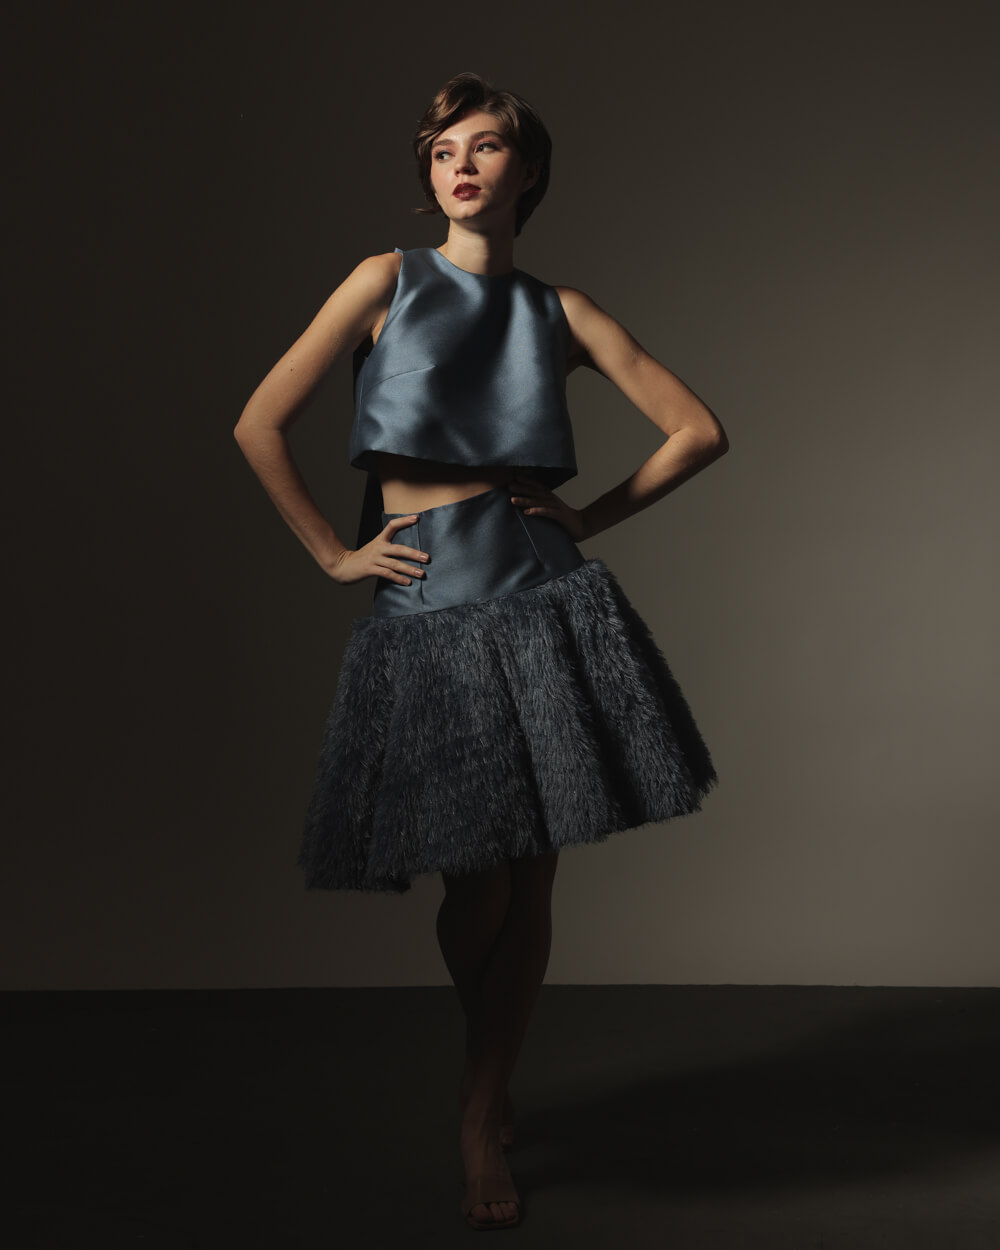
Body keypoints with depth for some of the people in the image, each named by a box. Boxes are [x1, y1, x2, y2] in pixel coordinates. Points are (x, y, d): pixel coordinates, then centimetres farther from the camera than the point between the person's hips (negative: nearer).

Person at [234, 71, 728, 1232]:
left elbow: (697, 429, 12)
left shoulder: (560, 308, 9)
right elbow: (259, 425, 1)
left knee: (530, 882, 3)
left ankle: (481, 1121, 23)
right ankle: (487, 1079, 33)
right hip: (426, 609, -1)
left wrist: (593, 516, 5)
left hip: (546, 600, 2)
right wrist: (334, 555, 1)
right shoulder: (389, 280, 4)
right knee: (476, 887, 0)